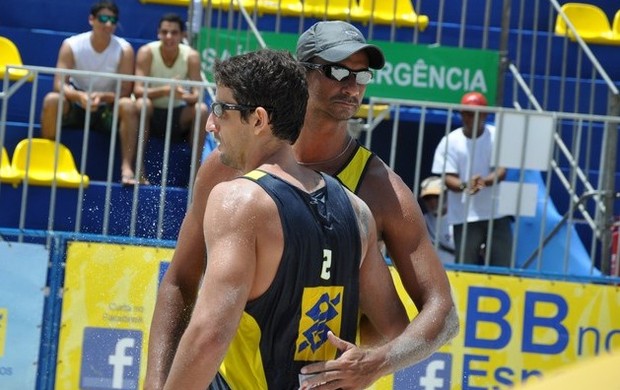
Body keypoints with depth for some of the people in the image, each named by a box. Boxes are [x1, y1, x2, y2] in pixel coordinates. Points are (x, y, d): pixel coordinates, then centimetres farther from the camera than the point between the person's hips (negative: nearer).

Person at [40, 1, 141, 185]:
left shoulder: (124, 49, -12)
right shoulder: (71, 45, -11)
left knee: (128, 105, -31)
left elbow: (125, 92, -13)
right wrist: (80, 96, -39)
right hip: (75, 107, 0)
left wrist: (102, 97, -34)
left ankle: (127, 167, -34)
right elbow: (59, 84, -18)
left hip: (107, 110, 0)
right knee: (52, 99, -31)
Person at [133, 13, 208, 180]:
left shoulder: (191, 56, -11)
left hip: (178, 116, 1)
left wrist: (185, 96, -44)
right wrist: (165, 90, -43)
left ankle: (196, 168, -23)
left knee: (201, 109, -27)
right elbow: (138, 90, -25)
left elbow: (197, 95, -18)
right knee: (142, 103, -34)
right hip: (152, 114, -1)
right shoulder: (146, 52, -15)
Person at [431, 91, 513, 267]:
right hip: (465, 217, -1)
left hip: (496, 214, 1)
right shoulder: (450, 141, -2)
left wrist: (485, 181, -30)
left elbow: (502, 170, -8)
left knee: (503, 265, -1)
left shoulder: (497, 136, 1)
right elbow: (448, 178, -6)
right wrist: (464, 185, -30)